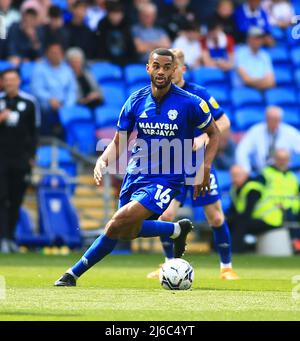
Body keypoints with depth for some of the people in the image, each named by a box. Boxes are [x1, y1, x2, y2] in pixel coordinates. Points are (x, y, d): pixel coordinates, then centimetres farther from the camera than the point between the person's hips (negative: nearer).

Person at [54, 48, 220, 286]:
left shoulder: (189, 103, -10)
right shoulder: (136, 101, -1)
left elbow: (214, 133, 5)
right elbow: (119, 142, 6)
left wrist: (206, 167, -9)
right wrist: (103, 161, -14)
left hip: (165, 181, -6)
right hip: (135, 175, 6)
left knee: (121, 221, -24)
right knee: (129, 230, 18)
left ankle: (74, 274, -12)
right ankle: (178, 230, 41)